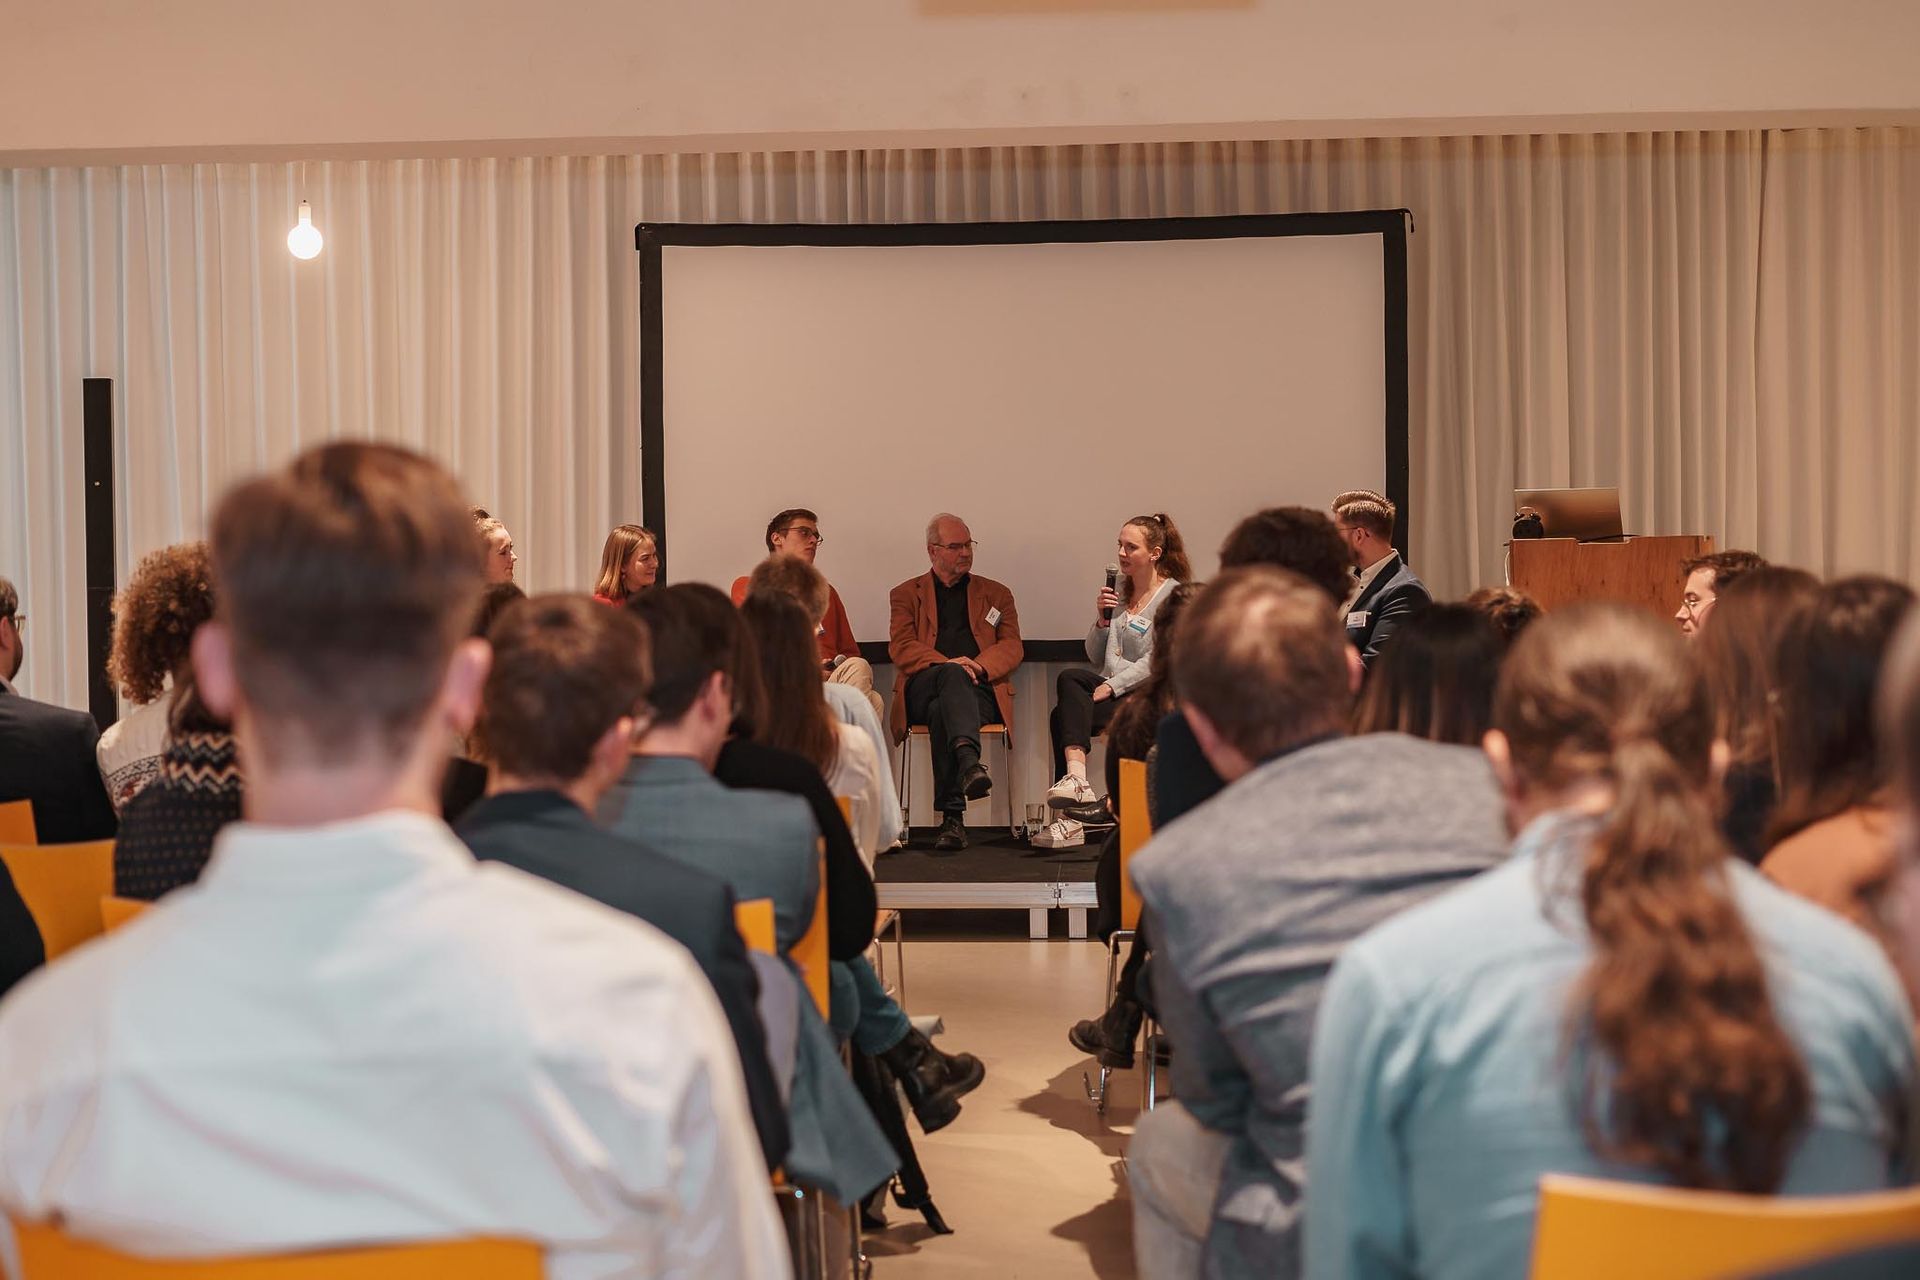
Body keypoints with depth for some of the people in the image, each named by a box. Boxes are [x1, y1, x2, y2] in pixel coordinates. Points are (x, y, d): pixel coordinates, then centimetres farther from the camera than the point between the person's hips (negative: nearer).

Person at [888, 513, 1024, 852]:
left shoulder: (996, 594, 26)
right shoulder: (906, 594, 21)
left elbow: (1013, 647, 11)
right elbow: (900, 647, 4)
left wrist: (979, 667, -12)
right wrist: (948, 664, -16)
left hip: (979, 690, 1)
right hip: (923, 689, -1)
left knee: (942, 712, -37)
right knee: (953, 675, -39)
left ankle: (952, 818, -48)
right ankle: (969, 761, -65)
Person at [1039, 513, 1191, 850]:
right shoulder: (1118, 589, 18)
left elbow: (1157, 661, -13)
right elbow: (1096, 656, 17)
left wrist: (1111, 686, -19)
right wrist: (1102, 620, 0)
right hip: (1111, 688, 6)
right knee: (1070, 678, -27)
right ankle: (1076, 779, -38)